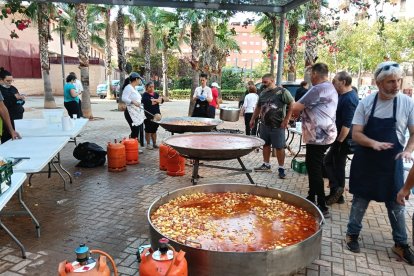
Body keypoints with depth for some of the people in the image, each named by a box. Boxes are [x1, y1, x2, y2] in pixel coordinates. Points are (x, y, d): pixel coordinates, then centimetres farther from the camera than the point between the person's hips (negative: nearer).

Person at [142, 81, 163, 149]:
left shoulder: (156, 94, 15)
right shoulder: (145, 95, -4)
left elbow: (162, 100, 3)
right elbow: (148, 102, -22)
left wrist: (153, 100, -12)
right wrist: (157, 100, -12)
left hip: (156, 114, 6)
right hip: (148, 115, -6)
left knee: (154, 130, 13)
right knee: (148, 130, 2)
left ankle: (154, 143, 21)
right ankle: (148, 144, 11)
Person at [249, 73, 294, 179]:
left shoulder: (282, 92, -9)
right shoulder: (262, 93, 11)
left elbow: (292, 104, -11)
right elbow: (258, 107, 22)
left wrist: (286, 119, -16)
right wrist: (252, 119, 20)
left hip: (278, 125, -6)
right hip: (264, 125, 6)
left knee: (279, 147, -1)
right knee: (265, 145, 13)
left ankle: (281, 168, 9)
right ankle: (266, 165, 27)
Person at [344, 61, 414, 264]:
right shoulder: (366, 102, -6)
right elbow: (356, 134, -7)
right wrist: (373, 143, -25)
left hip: (392, 162, 1)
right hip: (365, 161, 0)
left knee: (396, 204, 11)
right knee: (360, 199, 12)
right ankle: (352, 234, 29)